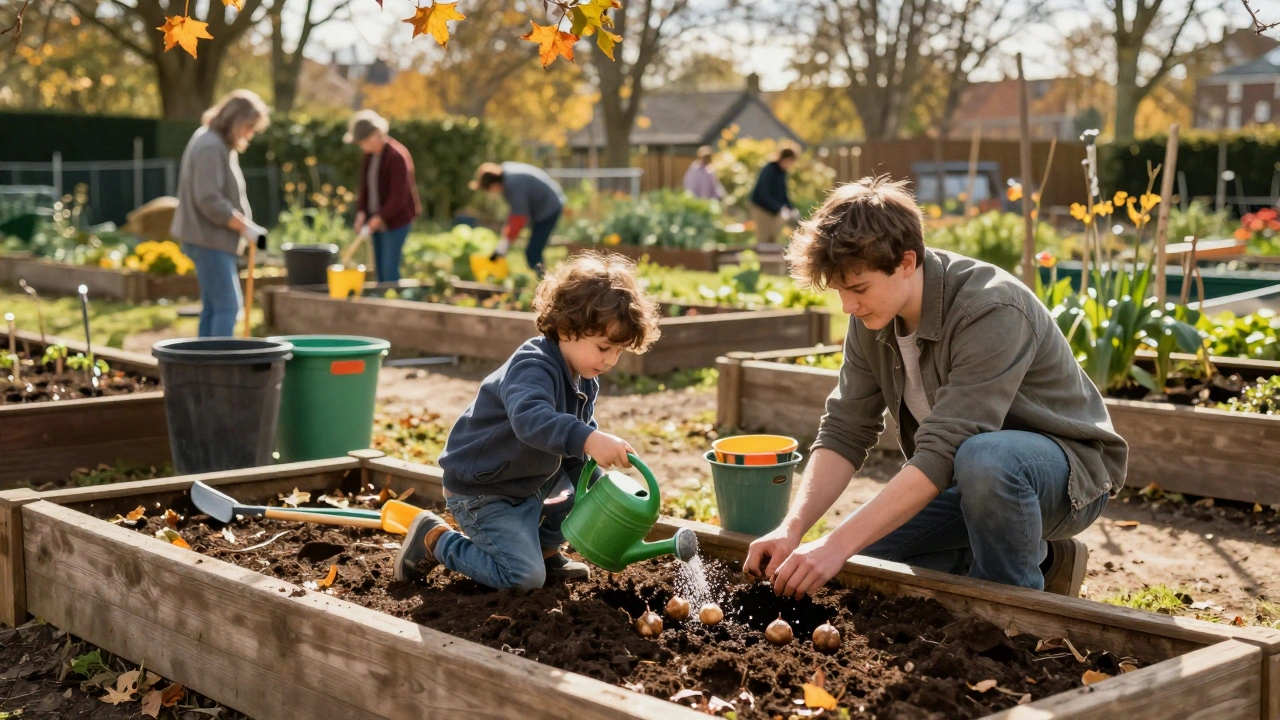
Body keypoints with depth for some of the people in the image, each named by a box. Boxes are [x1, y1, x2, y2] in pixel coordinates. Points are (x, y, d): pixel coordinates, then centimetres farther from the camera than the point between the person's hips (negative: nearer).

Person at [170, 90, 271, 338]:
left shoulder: (219, 144, 15)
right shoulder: (210, 146, -16)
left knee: (212, 308, 13)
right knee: (228, 305, -11)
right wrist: (247, 229, -19)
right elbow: (210, 201, -23)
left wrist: (244, 226, 10)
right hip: (210, 240, -10)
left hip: (214, 240, 10)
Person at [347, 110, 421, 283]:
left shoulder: (396, 155, -19)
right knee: (380, 268, 11)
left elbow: (399, 196, -21)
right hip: (377, 220, 8)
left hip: (395, 220, -8)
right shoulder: (370, 155, 6)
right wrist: (361, 213, -4)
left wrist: (380, 217, -18)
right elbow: (364, 186, 10)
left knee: (389, 269, -7)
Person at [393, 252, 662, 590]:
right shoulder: (533, 367, -27)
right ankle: (434, 540, 2)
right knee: (525, 576, -14)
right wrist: (587, 439, -63)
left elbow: (579, 453, 9)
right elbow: (530, 418, -50)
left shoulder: (585, 381, 3)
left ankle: (543, 548, 20)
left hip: (531, 481, 9)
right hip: (482, 491, -9)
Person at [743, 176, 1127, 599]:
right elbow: (844, 433, -8)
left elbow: (942, 455, -37)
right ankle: (1038, 560, 9)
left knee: (983, 458, -40)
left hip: (1068, 467, -8)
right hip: (969, 474, 8)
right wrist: (792, 528, -24)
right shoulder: (872, 319, -7)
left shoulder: (991, 313, -31)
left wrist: (838, 545, -39)